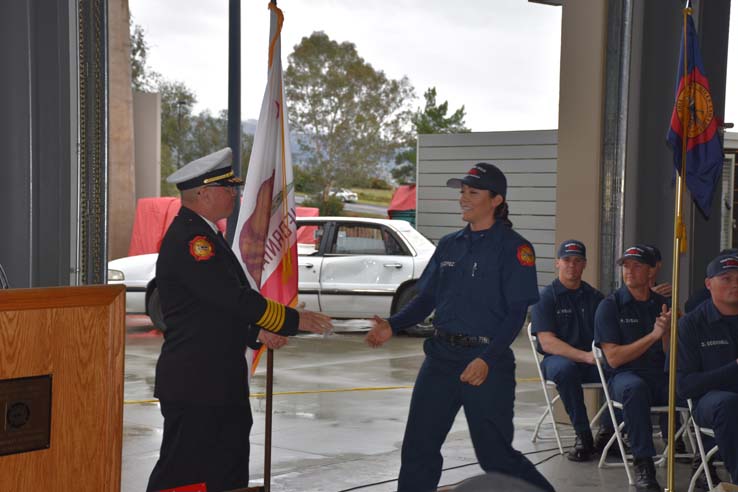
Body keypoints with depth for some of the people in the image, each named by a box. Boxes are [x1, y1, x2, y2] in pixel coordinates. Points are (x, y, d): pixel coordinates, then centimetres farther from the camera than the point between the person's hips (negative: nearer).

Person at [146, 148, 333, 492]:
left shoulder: (203, 235, 15)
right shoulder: (189, 240, -18)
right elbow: (235, 298, -22)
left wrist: (257, 334, 6)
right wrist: (293, 320, -14)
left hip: (220, 383, 10)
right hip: (193, 386, -10)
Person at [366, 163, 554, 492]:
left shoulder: (513, 247, -7)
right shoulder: (449, 245, 11)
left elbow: (516, 313, -12)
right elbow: (426, 298, 14)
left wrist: (487, 360, -22)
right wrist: (392, 326, -3)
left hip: (487, 361, -6)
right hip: (441, 355, 6)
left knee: (495, 454, 0)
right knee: (418, 447, 6)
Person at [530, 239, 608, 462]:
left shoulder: (595, 297, 16)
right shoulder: (546, 297, 1)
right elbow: (547, 343, -11)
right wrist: (585, 356, -22)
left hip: (594, 361, 3)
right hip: (558, 359, -3)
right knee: (566, 370, -38)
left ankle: (607, 431, -10)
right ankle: (583, 436, -27)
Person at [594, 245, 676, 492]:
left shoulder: (662, 305, 14)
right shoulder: (610, 306, 3)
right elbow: (613, 358, -7)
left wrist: (666, 332, -10)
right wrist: (653, 336, -10)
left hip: (660, 376, 3)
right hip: (623, 376, -3)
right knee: (635, 387, -39)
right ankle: (643, 464, -31)